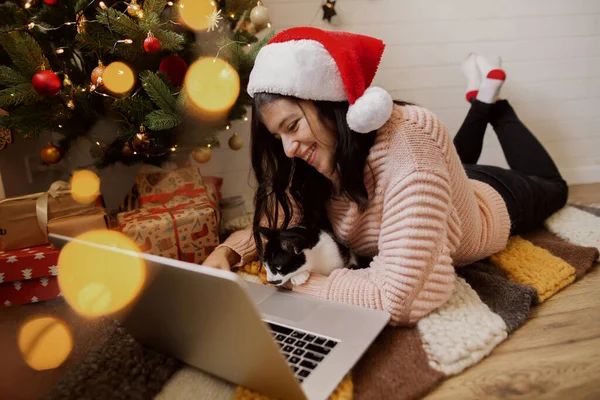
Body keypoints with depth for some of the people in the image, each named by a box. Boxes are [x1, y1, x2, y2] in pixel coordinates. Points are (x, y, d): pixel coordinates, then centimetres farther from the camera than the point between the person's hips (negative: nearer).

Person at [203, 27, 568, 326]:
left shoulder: (408, 143, -50)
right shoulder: (323, 157, -30)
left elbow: (400, 298, -55)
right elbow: (272, 223, -19)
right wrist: (226, 253, -38)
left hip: (488, 202, -4)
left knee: (550, 186, 32)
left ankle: (493, 104, 35)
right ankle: (481, 104, 40)